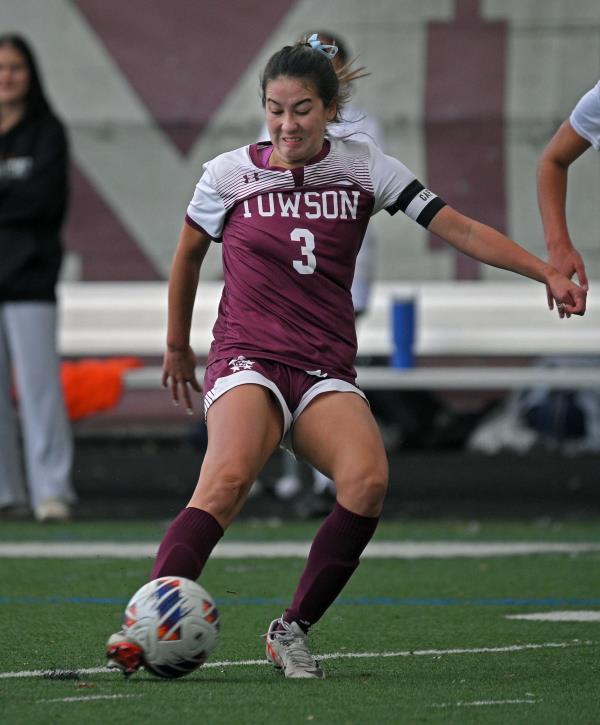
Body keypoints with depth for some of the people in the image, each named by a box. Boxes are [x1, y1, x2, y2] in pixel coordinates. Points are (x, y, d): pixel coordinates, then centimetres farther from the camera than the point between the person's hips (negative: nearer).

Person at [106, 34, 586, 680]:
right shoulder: (229, 174, 3)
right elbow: (187, 255, 20)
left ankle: (293, 630, -13)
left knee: (368, 478, -28)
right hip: (247, 360, -2)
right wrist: (177, 347, 28)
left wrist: (547, 273, -7)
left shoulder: (364, 168, 5)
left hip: (326, 372, 2)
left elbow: (460, 229, 2)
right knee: (227, 479, -32)